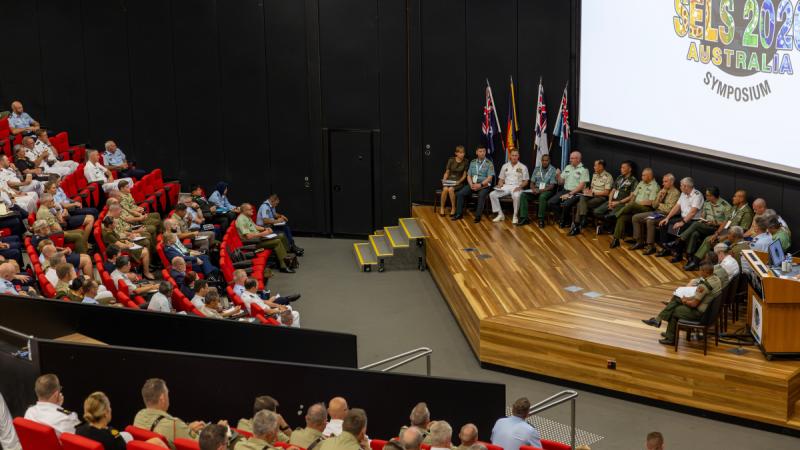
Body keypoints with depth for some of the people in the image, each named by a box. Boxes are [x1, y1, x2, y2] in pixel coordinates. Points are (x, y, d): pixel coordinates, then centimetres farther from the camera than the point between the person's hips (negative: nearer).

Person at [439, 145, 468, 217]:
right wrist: (444, 181, -9)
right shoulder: (451, 160, 1)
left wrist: (459, 181, -13)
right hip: (449, 180, 1)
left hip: (458, 181, -1)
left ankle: (453, 208, -18)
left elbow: (464, 175, 2)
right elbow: (447, 172, 6)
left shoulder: (465, 162, -1)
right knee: (445, 189, -32)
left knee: (450, 189, -34)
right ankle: (442, 208, -16)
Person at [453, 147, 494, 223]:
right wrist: (471, 185, -10)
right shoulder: (472, 162, 12)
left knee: (481, 195, -36)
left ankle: (478, 216, -30)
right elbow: (468, 176, 9)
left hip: (484, 185, -4)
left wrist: (480, 185, -20)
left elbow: (489, 178, -9)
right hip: (472, 184, 4)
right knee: (459, 193, -16)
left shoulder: (489, 163, -2)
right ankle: (459, 214, -9)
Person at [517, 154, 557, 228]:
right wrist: (533, 189, -11)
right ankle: (524, 218, -22)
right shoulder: (537, 169, 13)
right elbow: (532, 182, 13)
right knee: (523, 195, -21)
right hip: (536, 189, 5)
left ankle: (541, 219, -30)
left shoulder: (553, 170, -2)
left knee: (542, 196, -39)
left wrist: (541, 190, -22)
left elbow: (552, 186, -8)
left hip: (547, 190, -5)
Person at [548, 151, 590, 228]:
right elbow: (561, 182, 17)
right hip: (564, 190, 6)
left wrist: (569, 194, -17)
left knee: (566, 204, -33)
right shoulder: (567, 167, 15)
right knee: (550, 203, -14)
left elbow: (581, 186, -12)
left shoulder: (583, 170, -4)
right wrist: (558, 175, -4)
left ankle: (563, 222, -6)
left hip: (576, 193, -6)